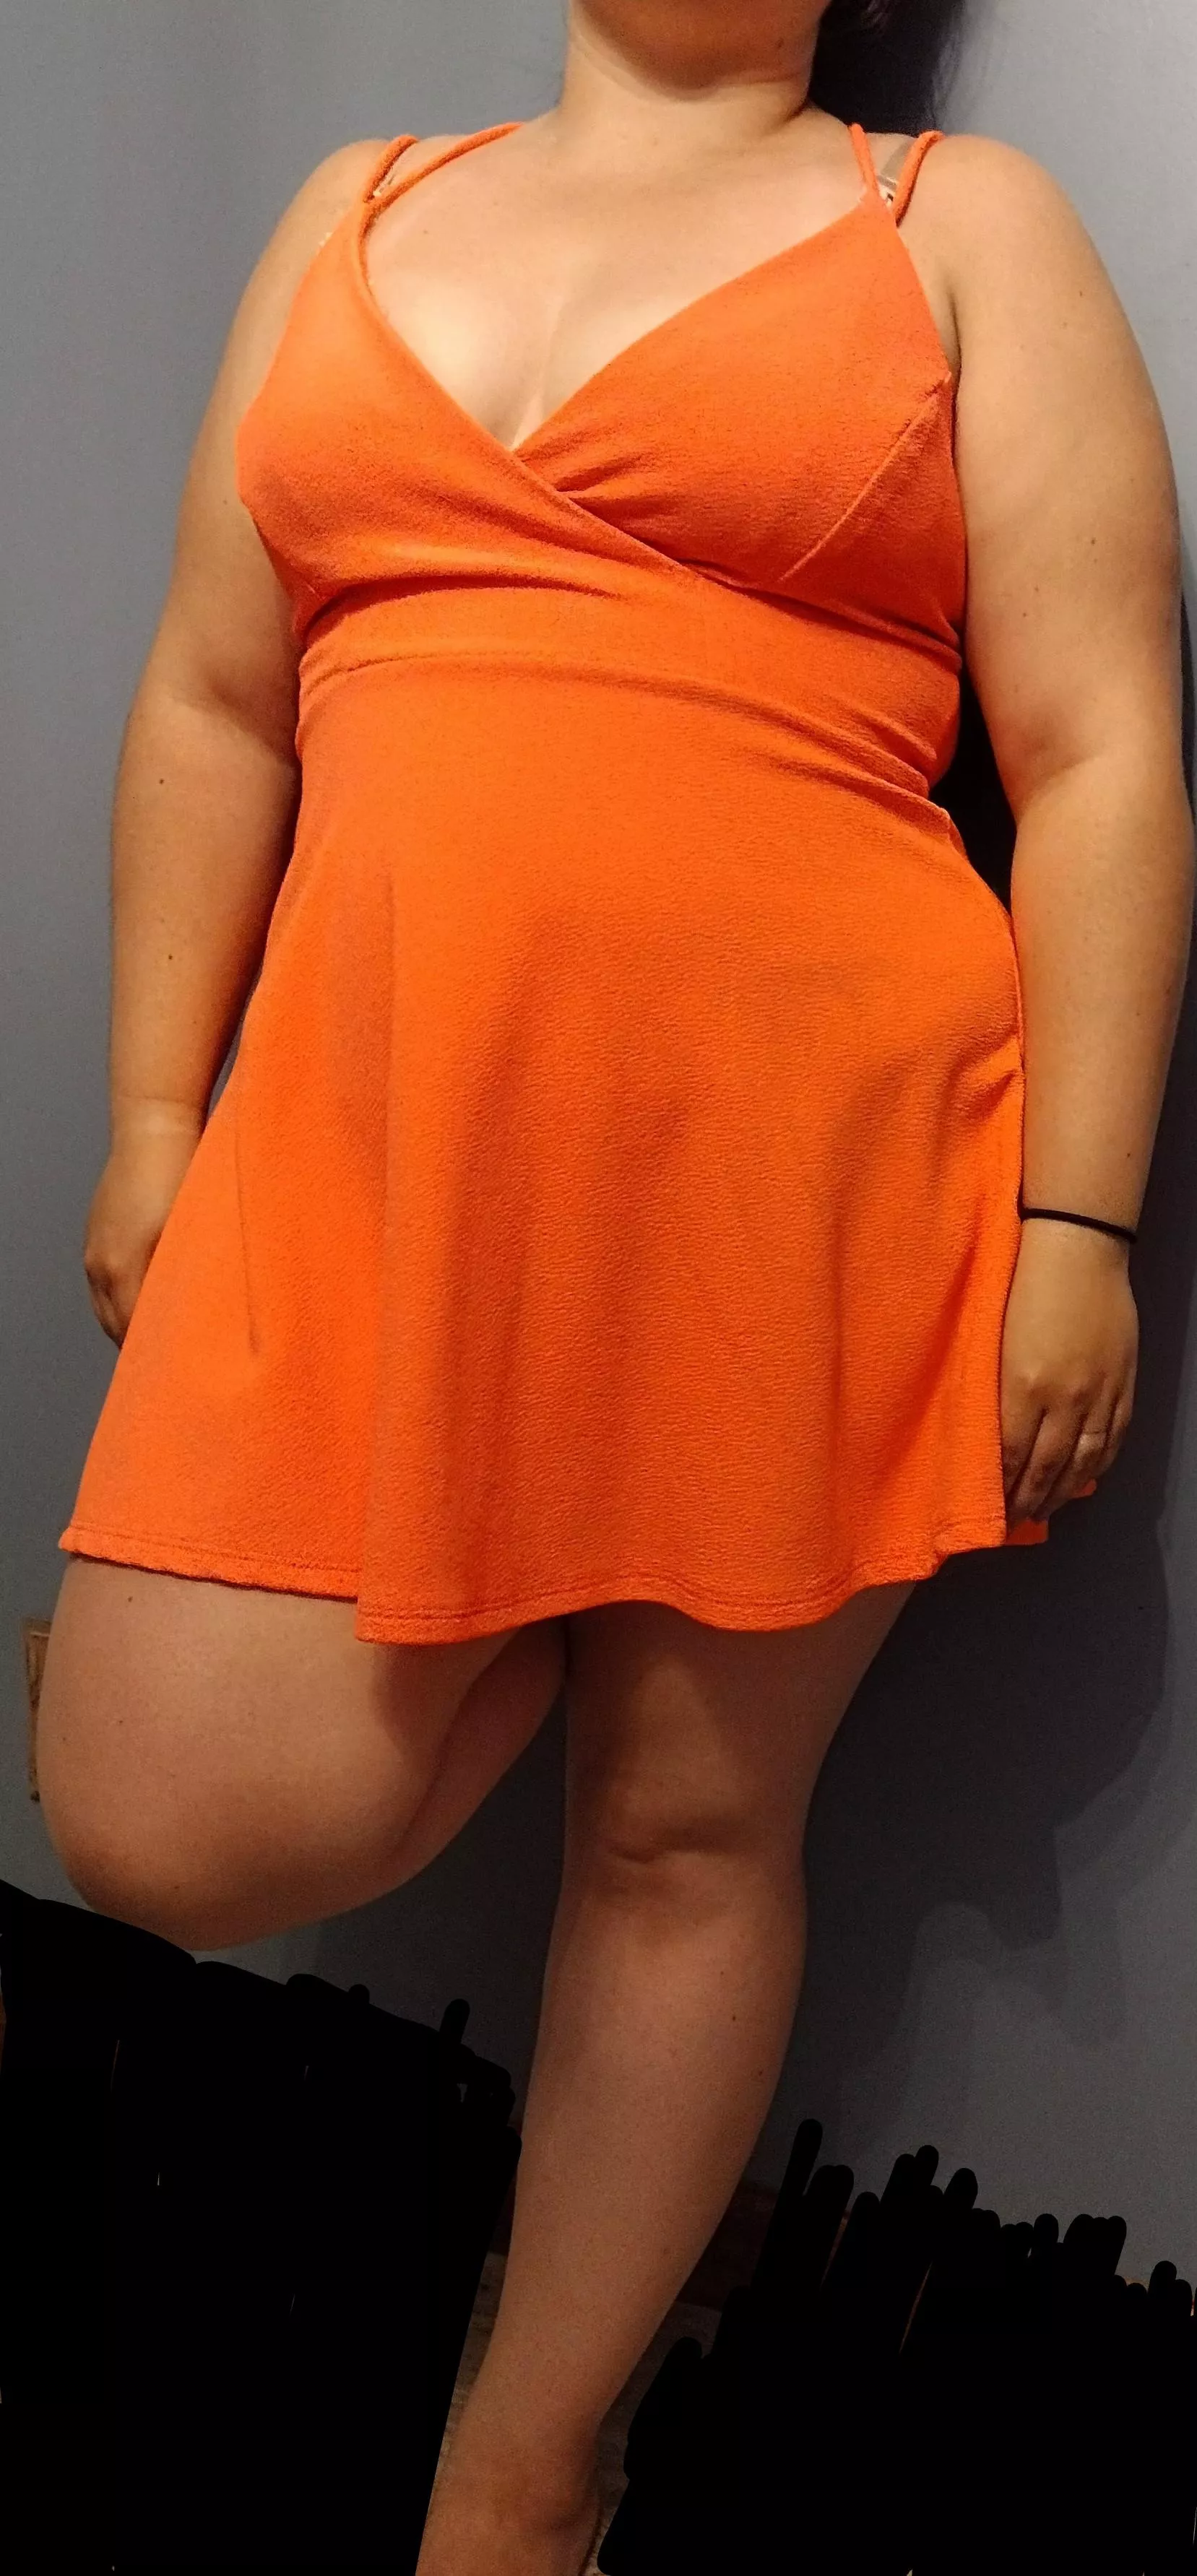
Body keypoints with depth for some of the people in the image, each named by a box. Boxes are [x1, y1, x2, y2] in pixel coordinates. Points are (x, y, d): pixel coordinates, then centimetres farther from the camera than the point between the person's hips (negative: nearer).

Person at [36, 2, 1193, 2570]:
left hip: (800, 1133, -2)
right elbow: (211, 707, 16)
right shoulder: (359, 212, 18)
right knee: (175, 1830, -4)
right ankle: (517, 1623, 27)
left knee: (687, 1824, 6)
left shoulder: (964, 225, 7)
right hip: (372, 1122, 3)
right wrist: (152, 1120, 11)